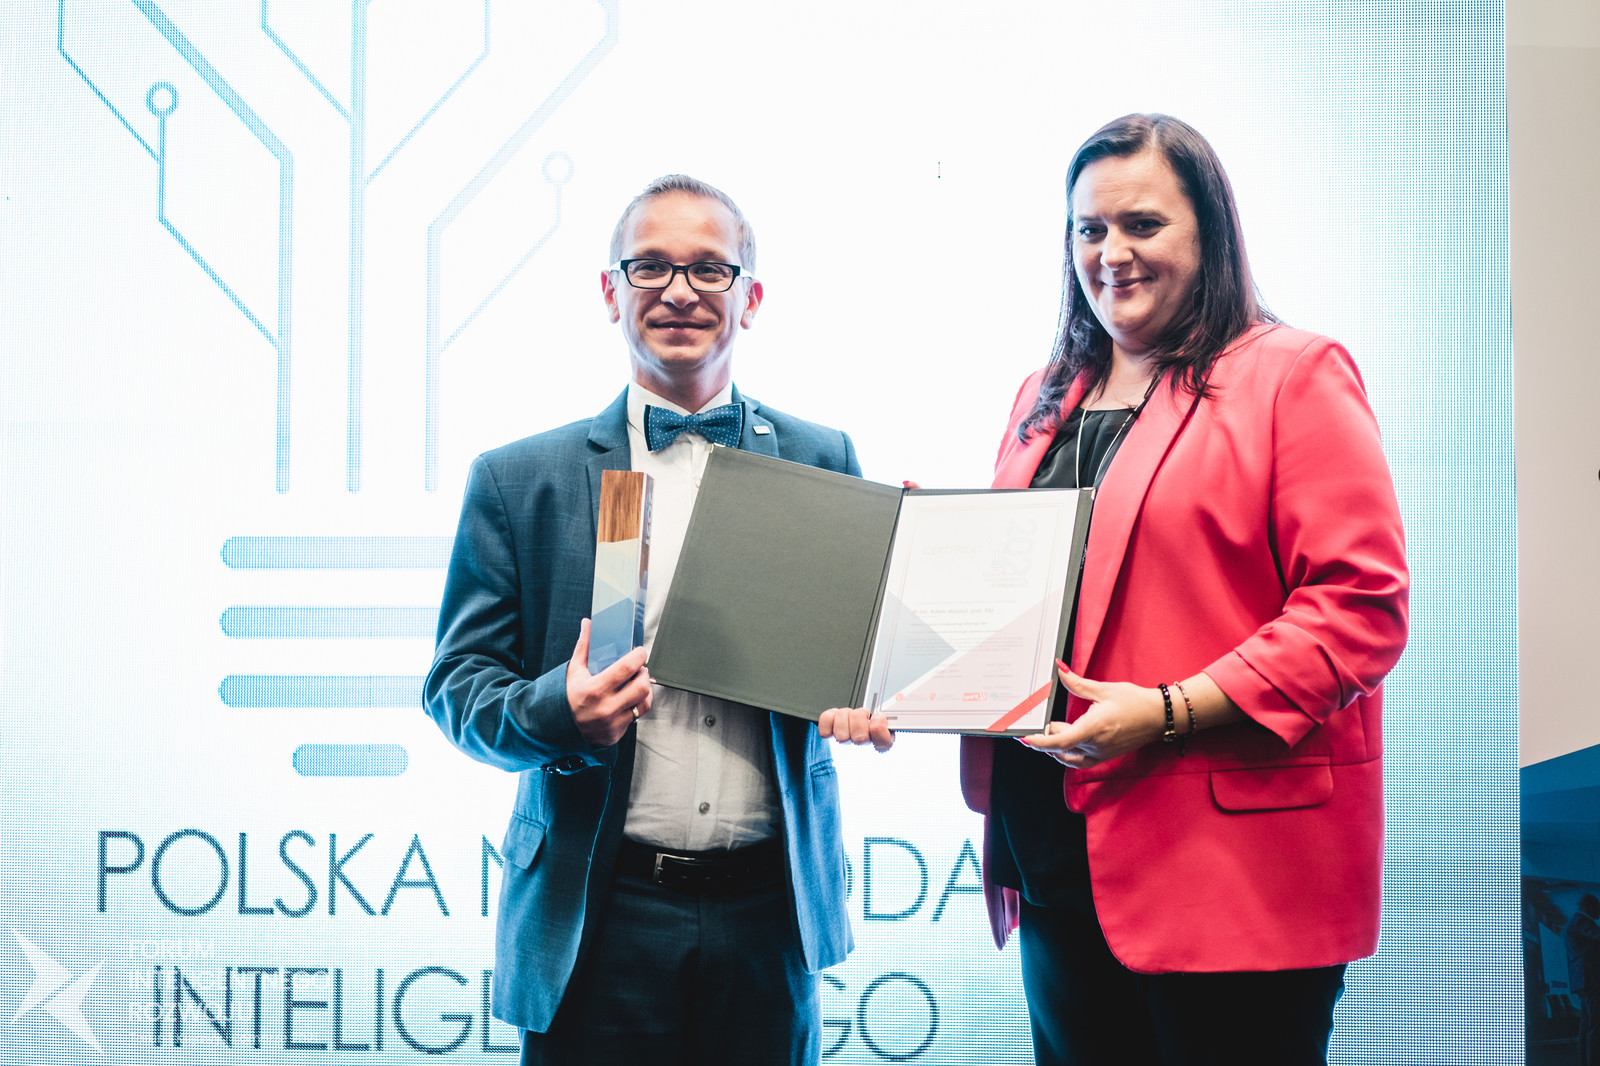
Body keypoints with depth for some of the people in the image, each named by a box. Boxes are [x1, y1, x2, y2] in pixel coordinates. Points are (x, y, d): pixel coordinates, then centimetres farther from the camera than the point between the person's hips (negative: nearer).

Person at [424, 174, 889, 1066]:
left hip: (771, 917, 2)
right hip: (598, 924, -1)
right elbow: (456, 683, 2)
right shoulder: (520, 480, 3)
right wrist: (558, 713, -19)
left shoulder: (822, 463, 7)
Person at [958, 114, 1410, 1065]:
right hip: (1058, 859, 7)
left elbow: (1363, 603, -13)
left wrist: (1172, 712, -20)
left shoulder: (1295, 375, -4)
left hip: (1233, 865, -7)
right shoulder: (1046, 399, 18)